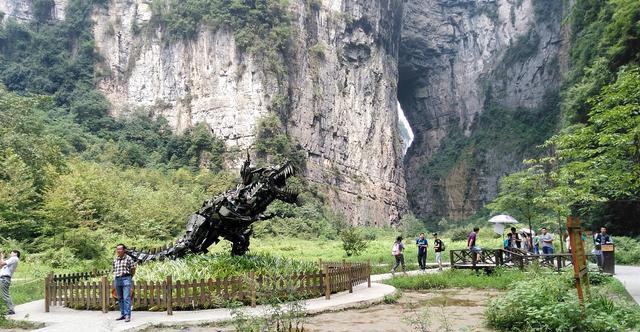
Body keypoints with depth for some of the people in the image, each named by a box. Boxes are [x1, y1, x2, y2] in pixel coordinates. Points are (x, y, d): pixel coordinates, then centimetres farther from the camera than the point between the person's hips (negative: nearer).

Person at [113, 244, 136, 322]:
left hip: (126, 278, -6)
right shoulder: (115, 260, 11)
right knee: (120, 298, 10)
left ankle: (127, 315, -11)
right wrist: (116, 278, 13)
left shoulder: (128, 258, -5)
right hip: (117, 280, 6)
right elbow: (114, 270, 20)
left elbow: (133, 269, 0)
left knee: (126, 298, -10)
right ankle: (123, 314, 18)